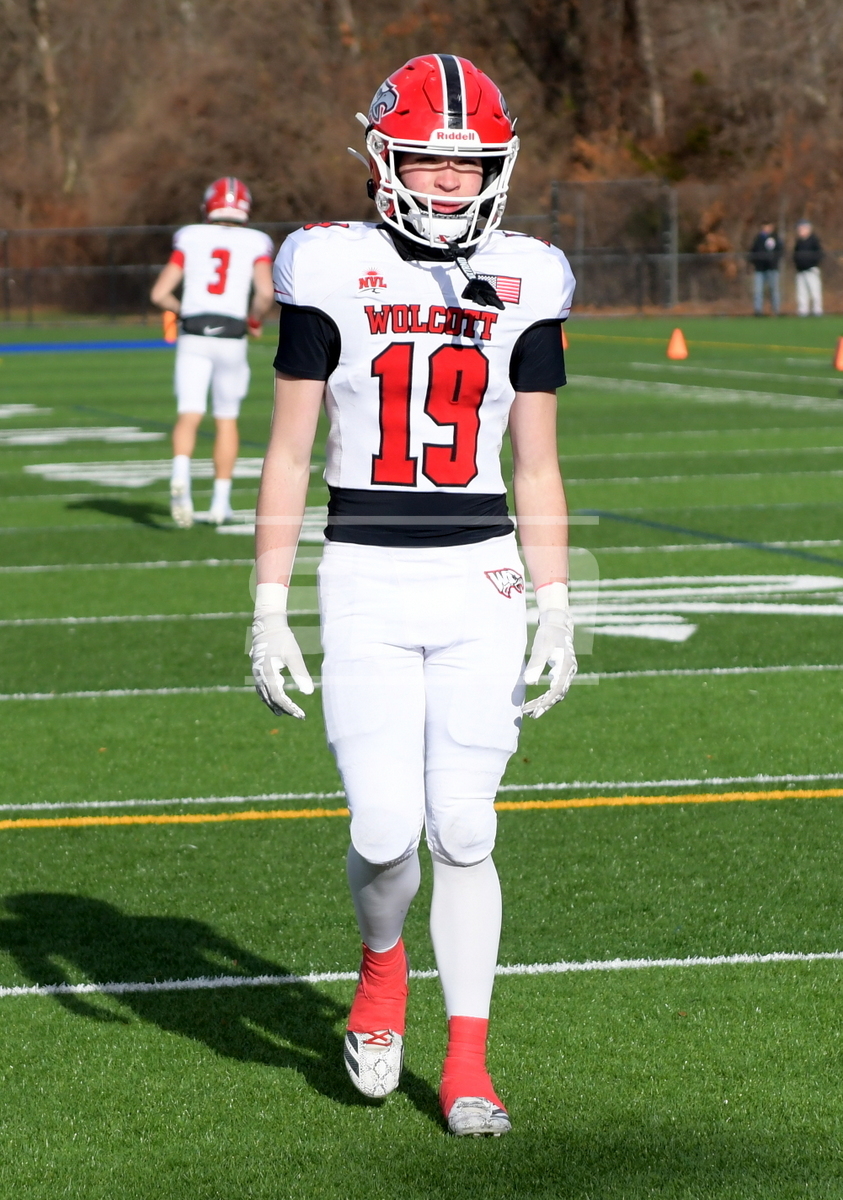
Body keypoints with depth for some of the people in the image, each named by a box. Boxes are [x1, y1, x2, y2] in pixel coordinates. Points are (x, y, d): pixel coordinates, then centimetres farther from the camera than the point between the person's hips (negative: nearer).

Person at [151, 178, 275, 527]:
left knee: (189, 416, -3)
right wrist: (254, 320, 7)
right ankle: (220, 502, 18)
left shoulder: (190, 239, 8)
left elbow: (160, 294, 4)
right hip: (231, 338, 0)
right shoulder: (255, 243, 5)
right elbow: (265, 292, -12)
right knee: (226, 419, 15)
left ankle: (180, 477, -31)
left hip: (194, 336, 0)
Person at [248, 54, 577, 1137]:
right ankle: (381, 963, 25)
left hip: (481, 581, 2)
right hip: (366, 580, -2)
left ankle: (466, 1064, 12)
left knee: (464, 830, 0)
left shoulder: (524, 284, 5)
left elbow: (536, 470, 10)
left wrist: (555, 611, 5)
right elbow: (287, 457, 1)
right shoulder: (333, 274, -2)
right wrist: (269, 609, -3)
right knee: (387, 829, -9)